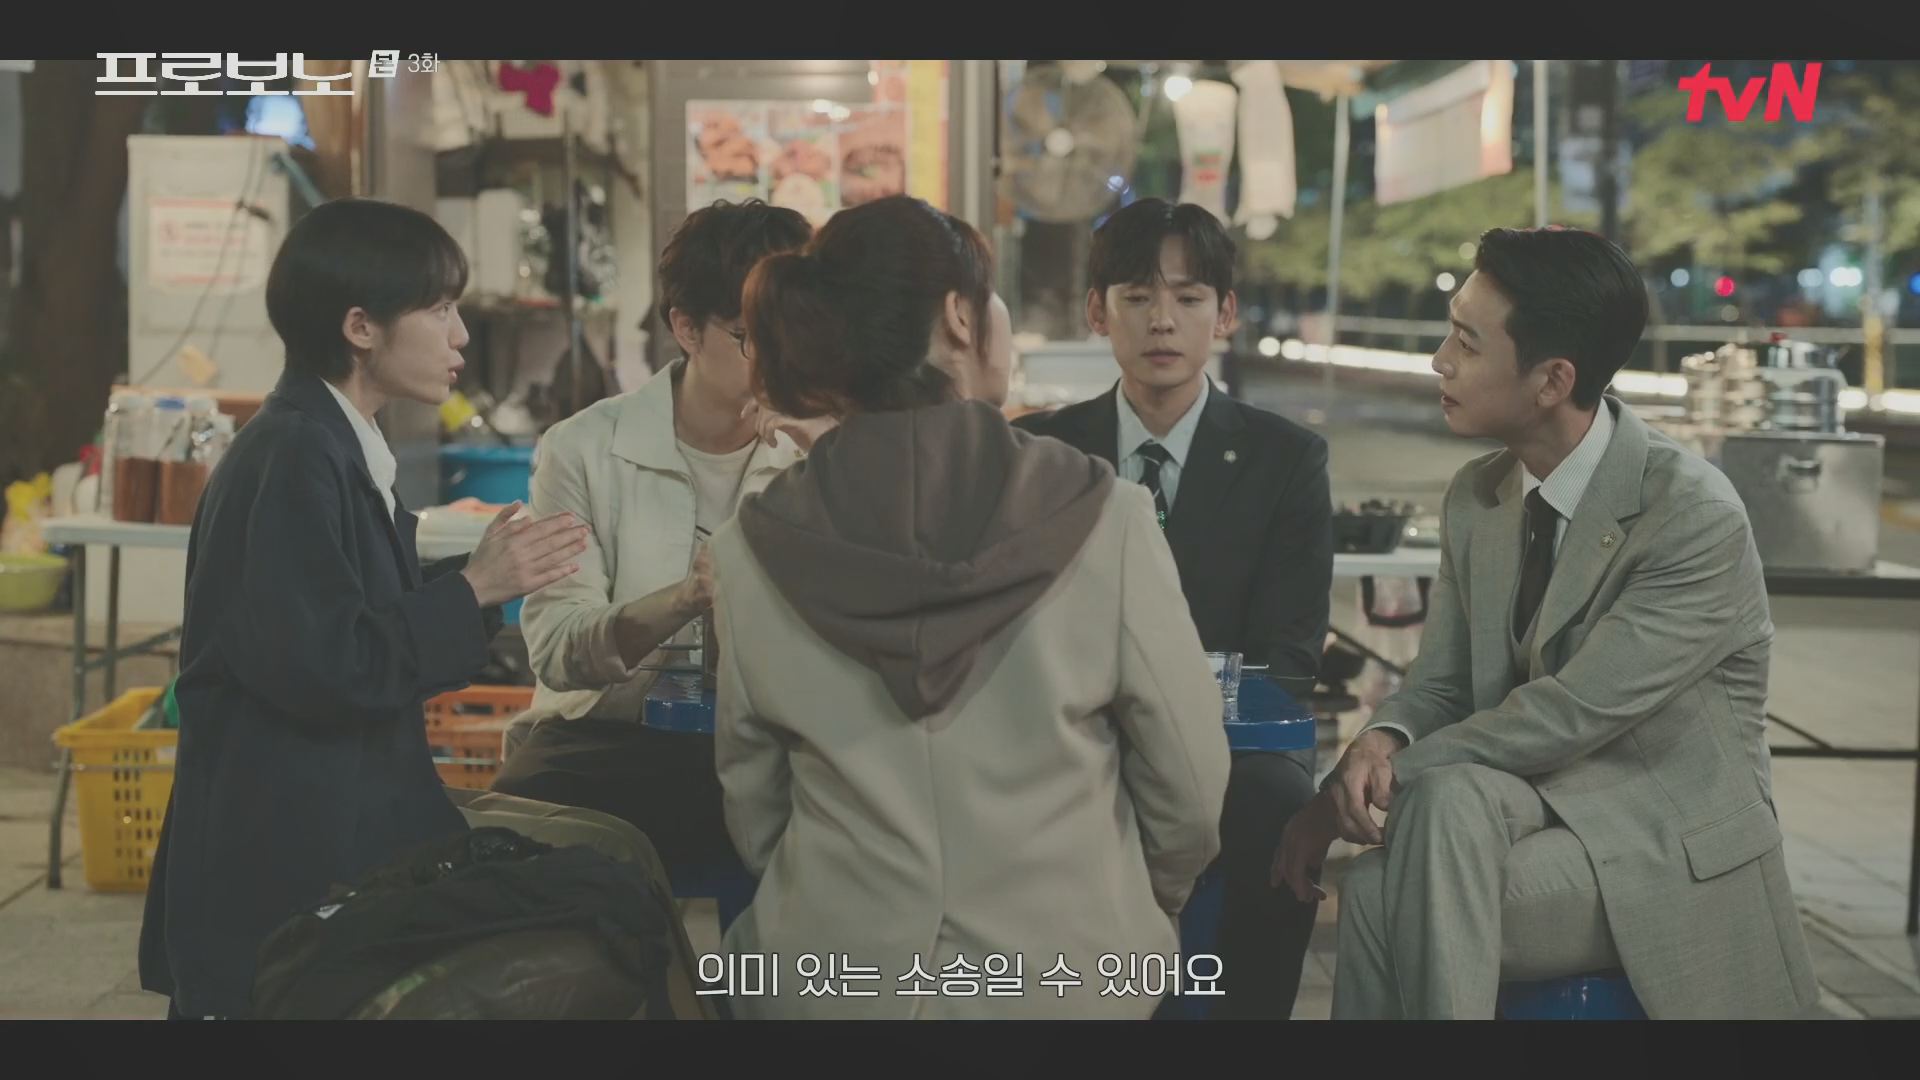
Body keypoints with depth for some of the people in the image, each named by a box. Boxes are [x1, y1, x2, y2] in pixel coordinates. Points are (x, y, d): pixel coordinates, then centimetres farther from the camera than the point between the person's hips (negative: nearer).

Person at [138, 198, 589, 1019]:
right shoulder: (292, 458, -18)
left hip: (344, 836, 9)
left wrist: (477, 577, 2)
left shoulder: (339, 448, 12)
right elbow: (328, 668, -23)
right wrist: (474, 590, -15)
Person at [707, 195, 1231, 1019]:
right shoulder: (1104, 517, -14)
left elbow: (753, 811, 2)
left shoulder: (753, 550, -8)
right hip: (1067, 977, -1)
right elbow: (1190, 795, -6)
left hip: (833, 977, 2)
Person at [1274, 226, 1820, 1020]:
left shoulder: (1696, 517, -19)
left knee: (1387, 891, -29)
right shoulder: (1476, 497, 4)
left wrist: (1384, 778, -19)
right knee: (1449, 792, -31)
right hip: (1538, 798, 6)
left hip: (1670, 848, -5)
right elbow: (1442, 684, 8)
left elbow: (1572, 713, -22)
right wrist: (1382, 744, -16)